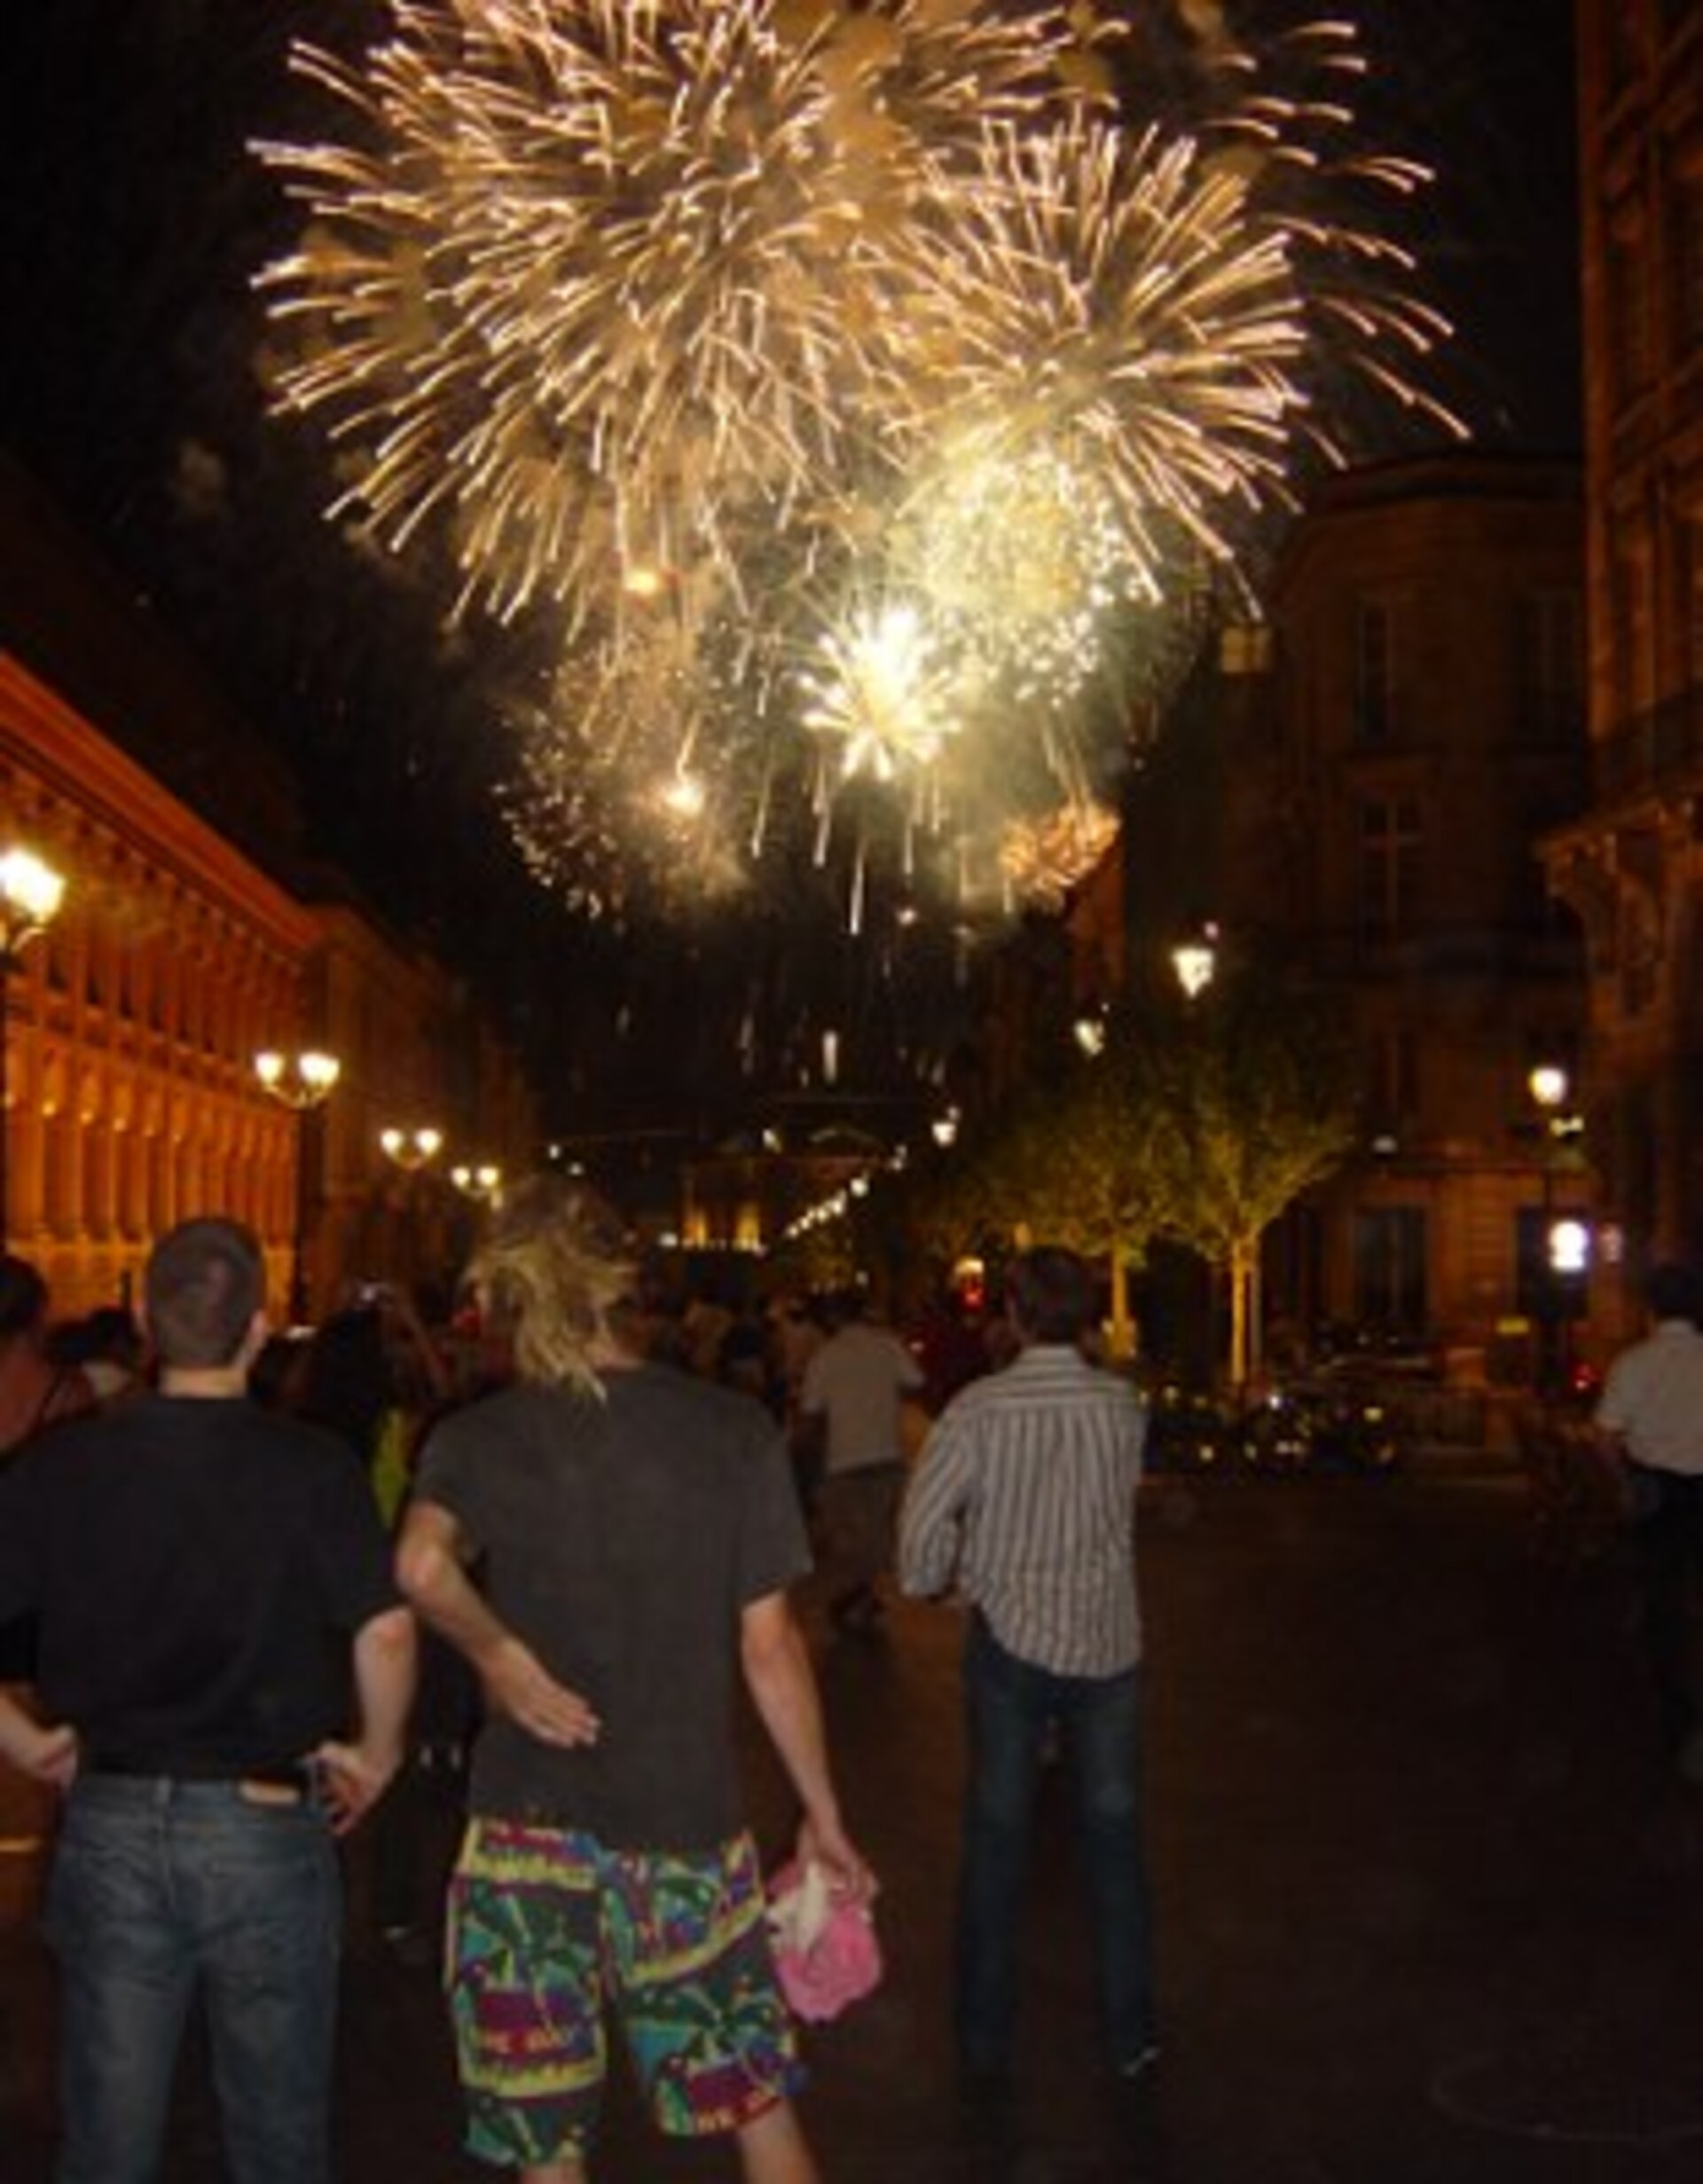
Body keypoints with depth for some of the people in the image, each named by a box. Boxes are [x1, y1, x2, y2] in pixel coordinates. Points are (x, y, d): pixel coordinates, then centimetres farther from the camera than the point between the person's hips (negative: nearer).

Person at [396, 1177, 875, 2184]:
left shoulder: (478, 1440, -4)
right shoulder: (737, 1431, -4)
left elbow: (422, 1565, -25)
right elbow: (769, 1646, -3)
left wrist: (501, 1657, -10)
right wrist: (823, 1816, 6)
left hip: (530, 1824, 0)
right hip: (689, 1819, 0)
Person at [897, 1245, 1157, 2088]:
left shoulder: (979, 1408, -14)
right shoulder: (1123, 1405, -7)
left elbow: (924, 1516, -16)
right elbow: (1122, 1500, 4)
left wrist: (931, 1581, 3)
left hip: (1009, 1638, -1)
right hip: (1106, 1640, 1)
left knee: (995, 1842, 10)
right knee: (1114, 1839, 13)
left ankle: (985, 2043, 19)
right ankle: (1128, 2037, 20)